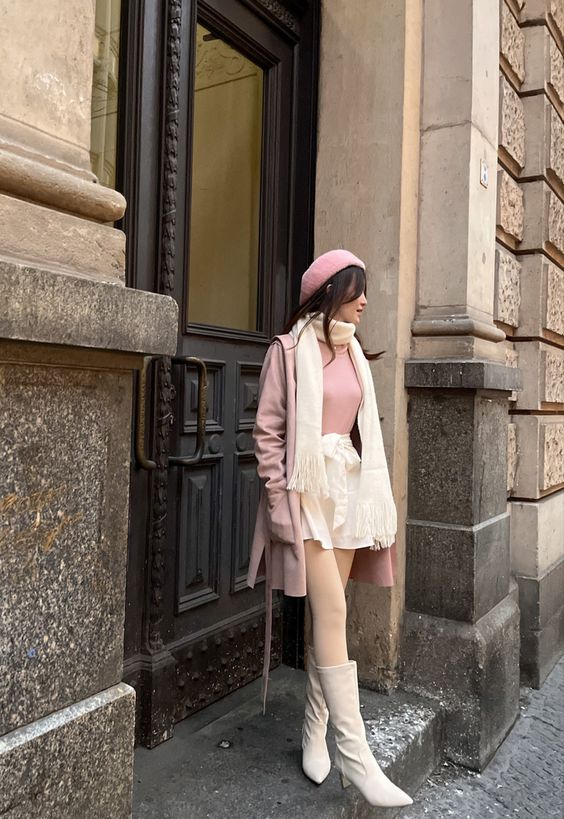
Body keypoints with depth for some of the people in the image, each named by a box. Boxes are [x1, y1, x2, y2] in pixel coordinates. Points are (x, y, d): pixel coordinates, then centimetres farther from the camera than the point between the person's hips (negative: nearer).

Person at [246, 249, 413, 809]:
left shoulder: (352, 353, 13)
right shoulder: (289, 350, -5)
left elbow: (362, 429, 14)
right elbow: (267, 431, -8)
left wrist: (369, 498, 11)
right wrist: (280, 501, -13)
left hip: (348, 490, 7)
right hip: (307, 491, -6)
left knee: (329, 614, 11)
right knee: (332, 611, -9)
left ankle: (314, 732, 24)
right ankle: (354, 752, -1)